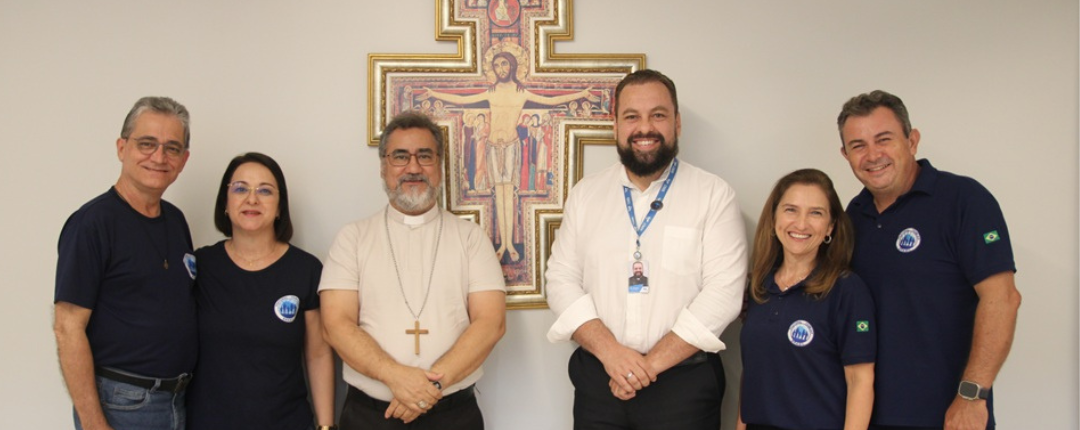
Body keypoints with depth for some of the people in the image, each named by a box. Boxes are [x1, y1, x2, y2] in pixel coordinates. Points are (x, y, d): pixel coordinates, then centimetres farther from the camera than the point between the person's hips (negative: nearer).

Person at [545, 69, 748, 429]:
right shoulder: (585, 194, 6)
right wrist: (609, 351, -12)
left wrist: (651, 363, -14)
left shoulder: (715, 195, -3)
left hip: (685, 384, -2)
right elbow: (561, 280, 3)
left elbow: (723, 292, -11)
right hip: (597, 381, 2)